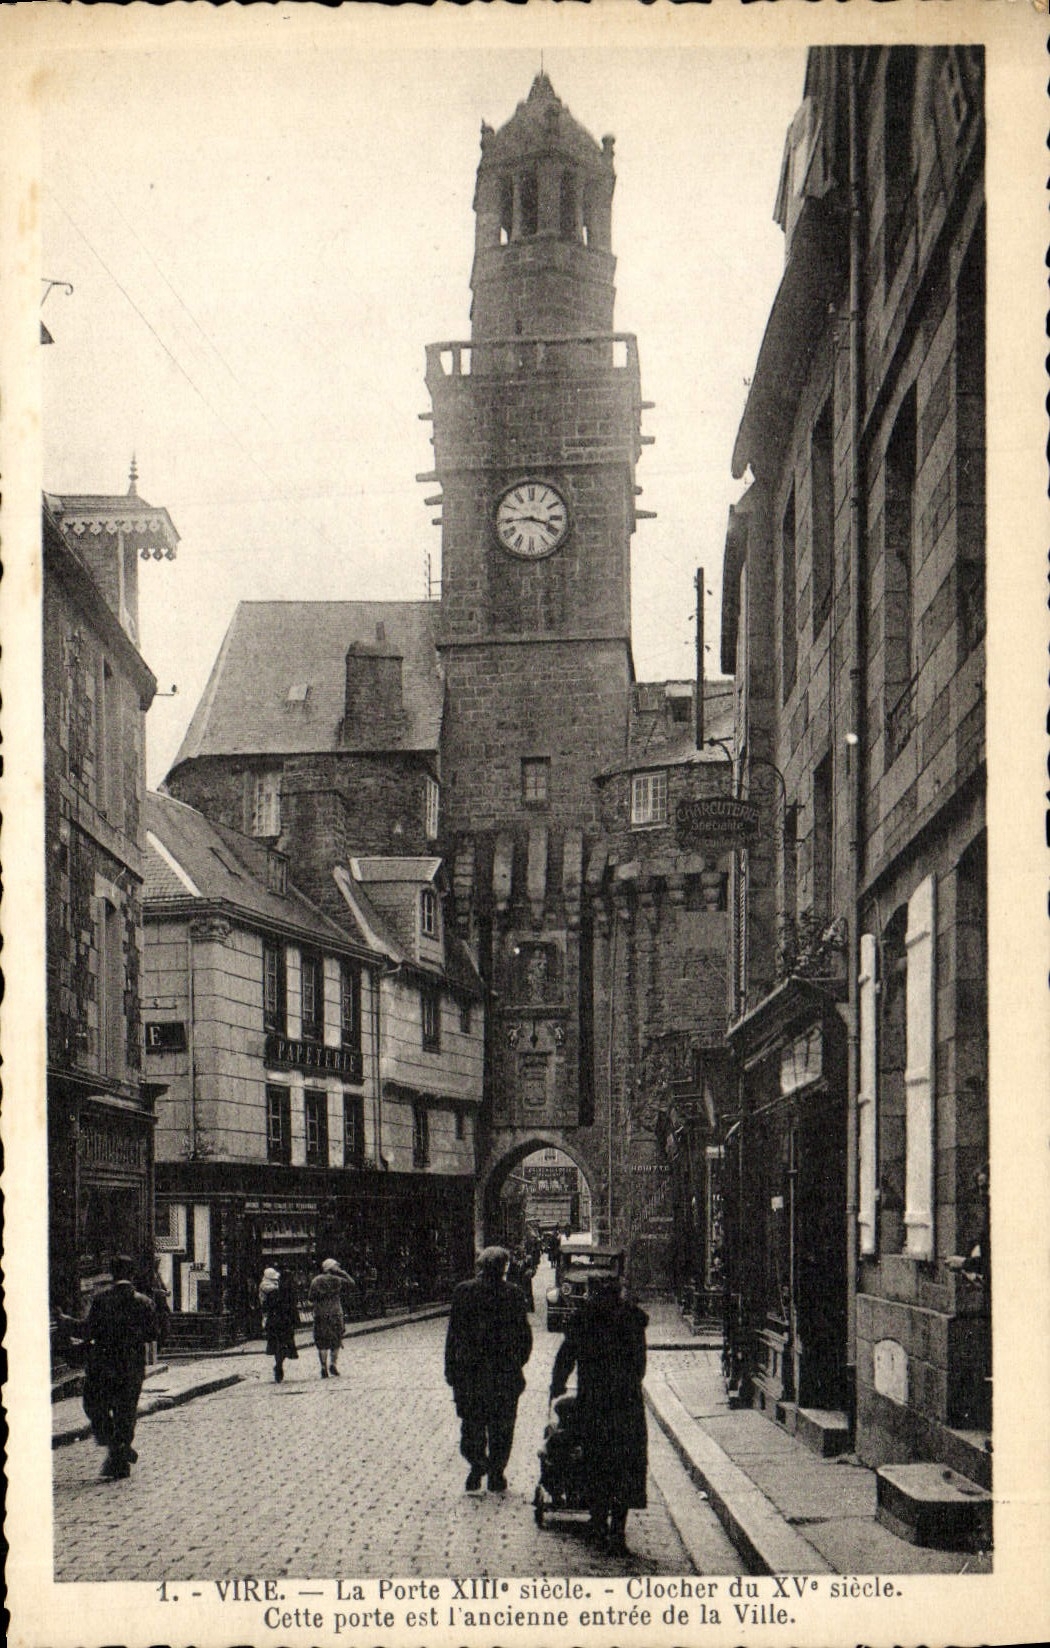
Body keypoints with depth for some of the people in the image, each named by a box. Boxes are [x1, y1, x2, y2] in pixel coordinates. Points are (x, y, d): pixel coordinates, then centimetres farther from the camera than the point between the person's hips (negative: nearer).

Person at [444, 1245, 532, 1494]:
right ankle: (496, 1476, 10)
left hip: (470, 1371, 1)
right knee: (501, 1426, 9)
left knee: (472, 1424, 13)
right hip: (504, 1371, -1)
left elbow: (453, 1334, -1)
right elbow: (524, 1335, -1)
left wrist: (451, 1370, 4)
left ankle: (477, 1467, 3)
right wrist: (518, 1362, 12)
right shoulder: (511, 1294, -5)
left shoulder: (464, 1292, -2)